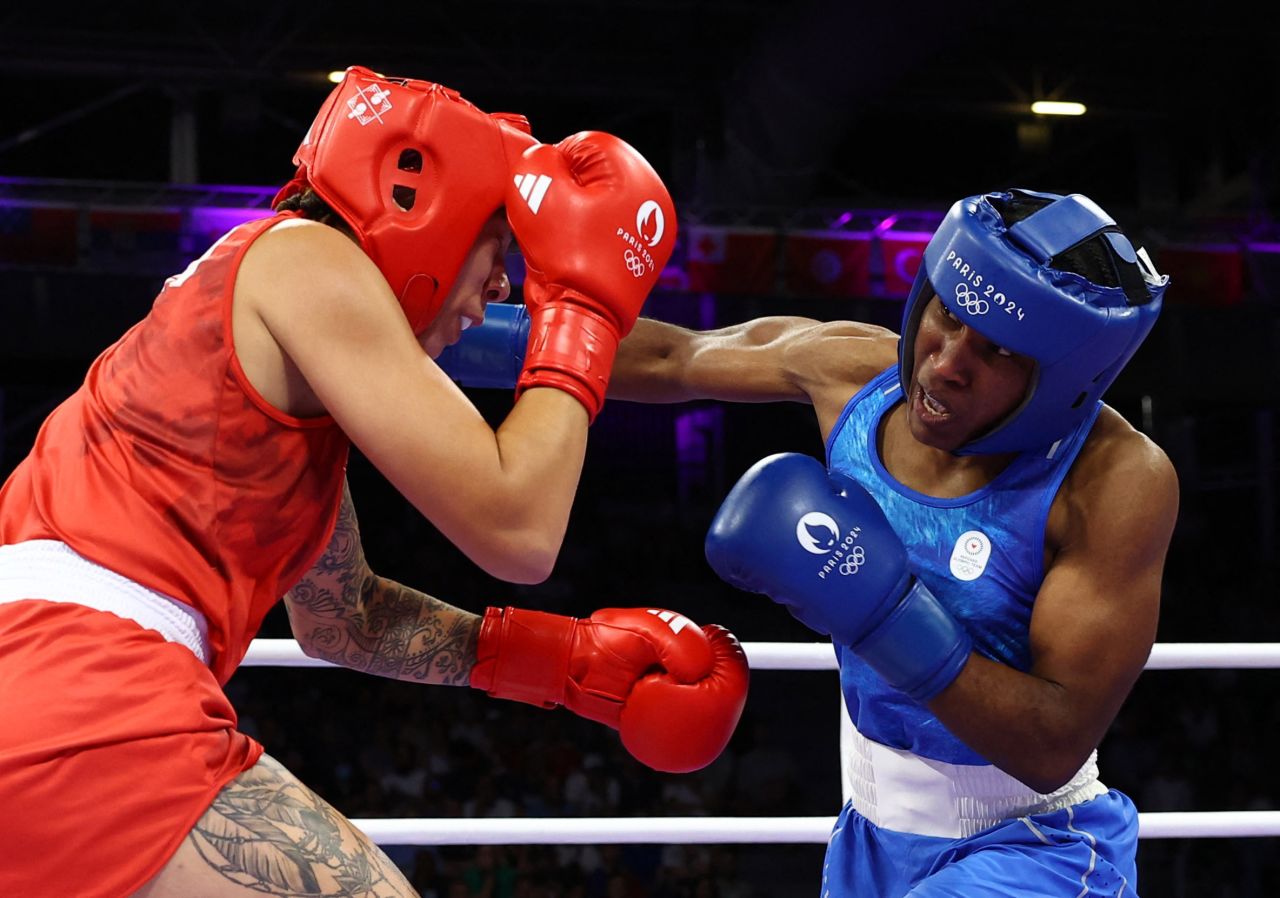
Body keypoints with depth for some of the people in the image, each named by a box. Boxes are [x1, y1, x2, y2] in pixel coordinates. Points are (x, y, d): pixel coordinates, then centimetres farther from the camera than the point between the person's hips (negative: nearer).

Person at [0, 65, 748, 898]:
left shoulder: (250, 277, 27)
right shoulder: (307, 260, -2)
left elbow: (342, 617, 33)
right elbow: (517, 531, -9)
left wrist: (579, 659, 27)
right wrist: (579, 306, 5)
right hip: (77, 693, -10)